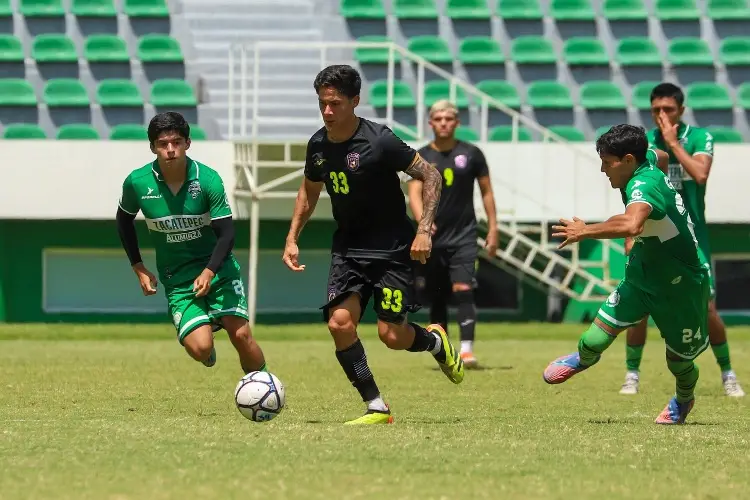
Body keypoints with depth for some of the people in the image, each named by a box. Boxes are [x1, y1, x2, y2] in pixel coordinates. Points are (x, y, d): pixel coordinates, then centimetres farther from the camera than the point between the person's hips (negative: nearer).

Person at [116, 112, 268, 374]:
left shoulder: (208, 179, -15)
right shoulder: (137, 183, -10)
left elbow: (226, 234, -13)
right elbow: (124, 219, 11)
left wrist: (209, 272, -28)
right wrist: (138, 268, 6)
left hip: (218, 269, 0)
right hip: (177, 279, 0)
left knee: (241, 335, -14)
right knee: (200, 348, -18)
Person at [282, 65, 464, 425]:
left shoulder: (379, 141, -18)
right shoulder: (318, 145, 1)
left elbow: (431, 176, -12)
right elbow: (309, 190, 21)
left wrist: (424, 231, -19)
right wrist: (292, 239, 14)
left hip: (392, 248, -5)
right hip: (347, 249, 5)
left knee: (391, 335, -9)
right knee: (339, 322, -15)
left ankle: (435, 341, 28)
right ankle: (376, 408, -5)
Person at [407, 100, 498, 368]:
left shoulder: (471, 154, 3)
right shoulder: (421, 157, 2)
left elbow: (486, 191, 10)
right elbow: (415, 194, -9)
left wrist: (493, 228, 5)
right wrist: (422, 220, -29)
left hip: (463, 235, -1)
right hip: (432, 237, 1)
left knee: (463, 290, -17)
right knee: (436, 298, 6)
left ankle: (467, 349, -20)